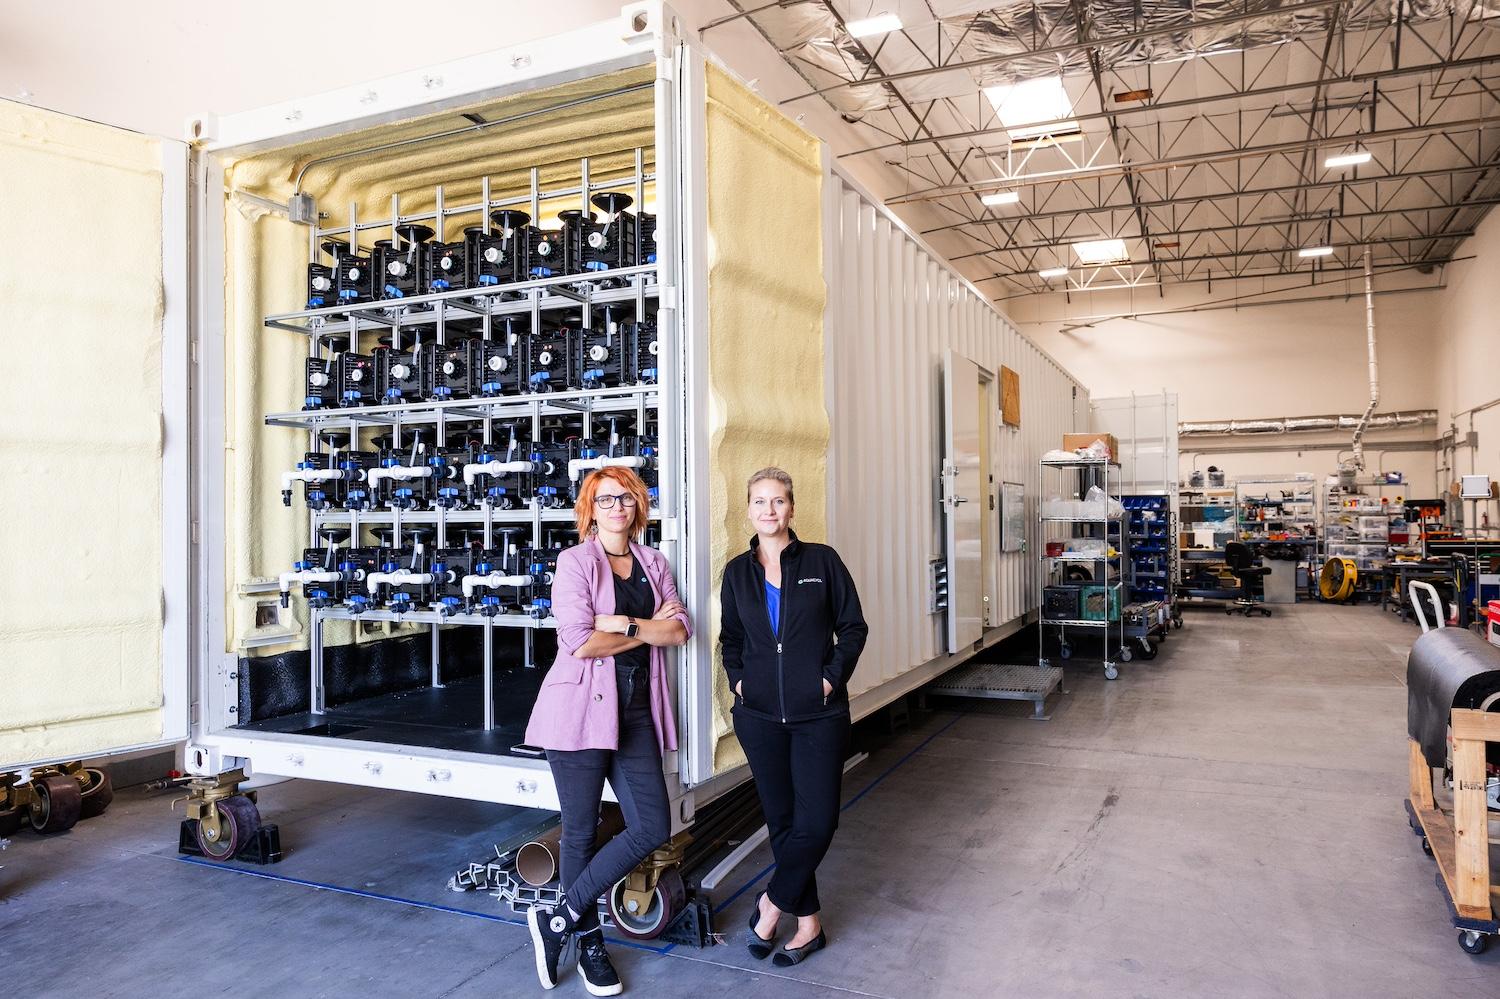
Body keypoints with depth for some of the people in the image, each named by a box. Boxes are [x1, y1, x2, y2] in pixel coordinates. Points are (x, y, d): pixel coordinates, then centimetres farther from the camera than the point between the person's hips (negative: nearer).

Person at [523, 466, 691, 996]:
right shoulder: (575, 561, -4)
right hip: (582, 708, -5)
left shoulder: (654, 564, 12)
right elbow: (578, 641, -16)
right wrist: (649, 629, -7)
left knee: (652, 828, -1)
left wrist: (623, 623, -12)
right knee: (581, 832, 6)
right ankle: (588, 940, 26)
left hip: (636, 710, 5)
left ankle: (559, 918, 13)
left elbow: (680, 631, 2)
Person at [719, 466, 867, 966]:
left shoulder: (822, 561, -2)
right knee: (781, 820, 9)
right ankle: (809, 923, 23)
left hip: (818, 714, -2)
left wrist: (832, 677, -9)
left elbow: (853, 627, 1)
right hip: (760, 715, 3)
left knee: (817, 821, -5)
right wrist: (737, 678, 2)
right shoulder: (737, 572, 7)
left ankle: (772, 902, 18)